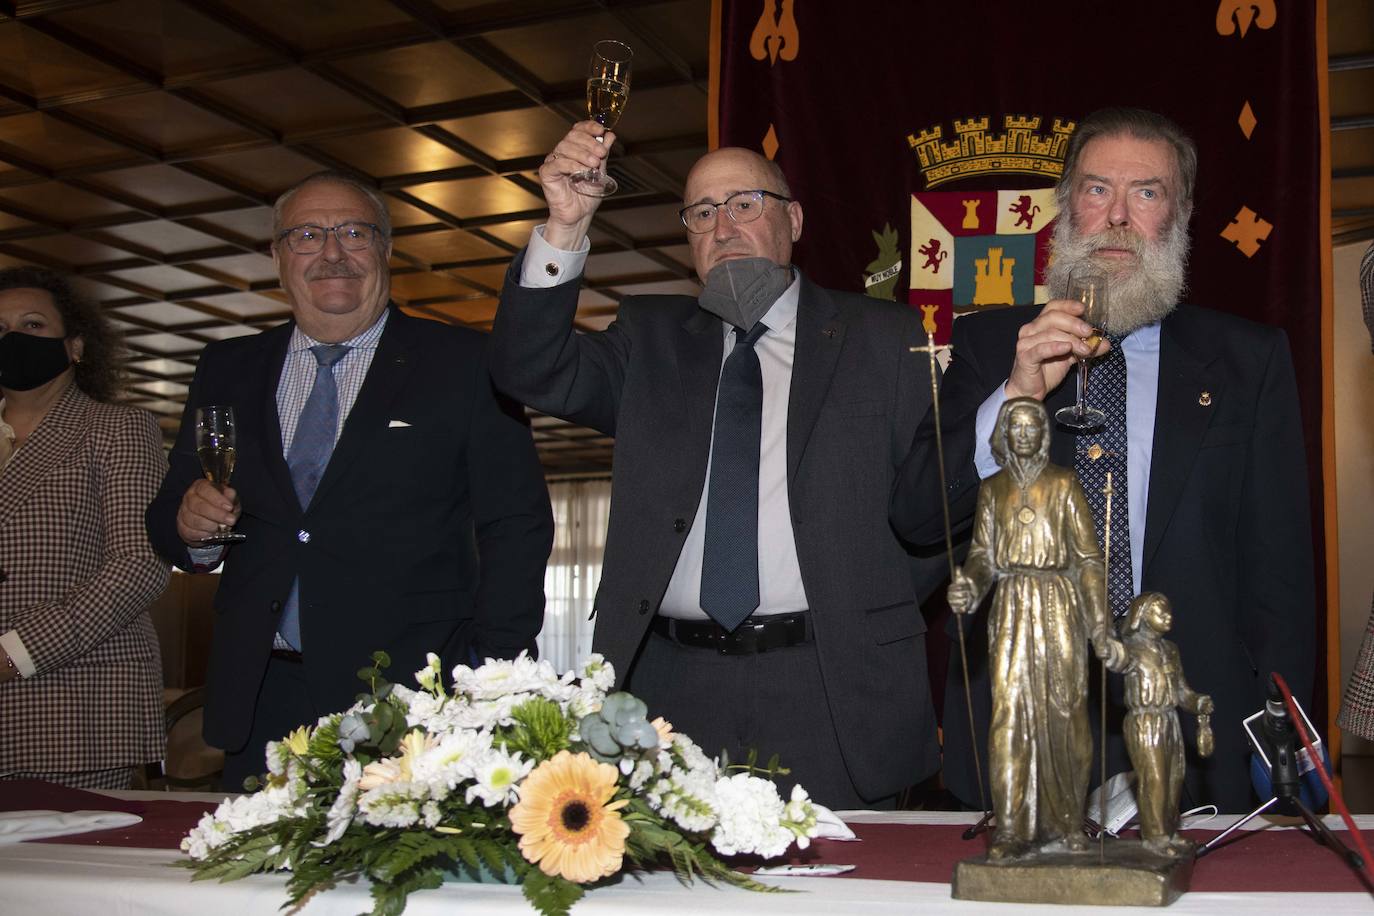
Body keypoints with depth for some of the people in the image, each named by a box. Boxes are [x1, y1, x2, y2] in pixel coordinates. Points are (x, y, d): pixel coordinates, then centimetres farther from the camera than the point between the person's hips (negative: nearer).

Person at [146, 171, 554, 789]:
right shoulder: (227, 372, 15)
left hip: (411, 701, -3)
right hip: (260, 708, 3)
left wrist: (493, 683, -11)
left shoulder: (463, 365, 3)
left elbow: (517, 525, -2)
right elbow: (170, 518, 18)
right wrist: (191, 526, -6)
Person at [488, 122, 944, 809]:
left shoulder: (881, 339, 9)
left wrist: (874, 614, 0)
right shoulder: (652, 337, 14)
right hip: (673, 692, 2)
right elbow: (536, 373, -2)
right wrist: (565, 229, -13)